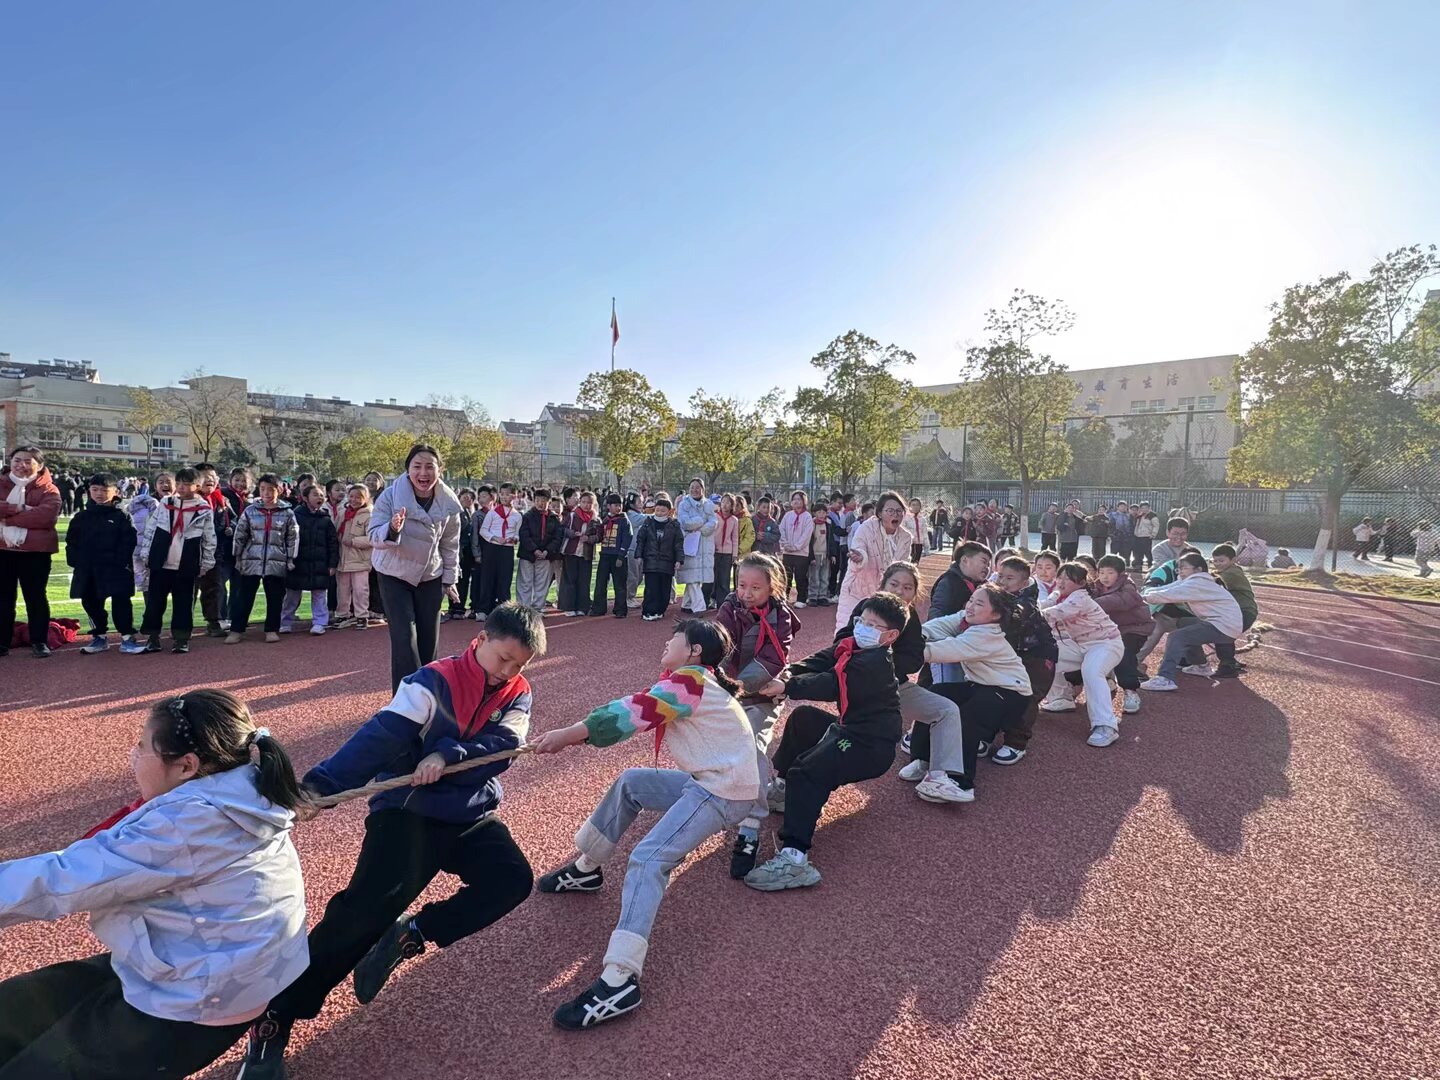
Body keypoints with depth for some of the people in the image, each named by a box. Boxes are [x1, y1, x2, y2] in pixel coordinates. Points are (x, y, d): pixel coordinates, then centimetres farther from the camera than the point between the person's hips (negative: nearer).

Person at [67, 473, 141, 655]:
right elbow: (71, 541, 12)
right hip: (87, 570, 5)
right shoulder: (81, 517, 11)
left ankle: (127, 638, -1)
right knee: (90, 602, 10)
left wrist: (119, 561, -16)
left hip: (115, 569, -5)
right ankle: (99, 637, 23)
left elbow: (127, 543, -6)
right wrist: (75, 560, -1)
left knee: (120, 601, -6)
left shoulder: (122, 516, -1)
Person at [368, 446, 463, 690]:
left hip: (430, 576, 3)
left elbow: (450, 544, 2)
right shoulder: (391, 495, -18)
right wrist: (392, 530, -38)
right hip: (394, 575, -3)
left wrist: (450, 579, 5)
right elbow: (374, 537, -17)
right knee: (404, 637, -12)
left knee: (428, 638, 8)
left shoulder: (448, 503, -10)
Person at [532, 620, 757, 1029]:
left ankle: (619, 981, -26)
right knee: (630, 783, 18)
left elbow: (634, 712, -23)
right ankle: (586, 868, 30)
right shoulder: (693, 682, 18)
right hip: (709, 781, 10)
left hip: (724, 792, -10)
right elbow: (639, 711, 12)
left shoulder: (690, 679, -14)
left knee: (648, 858, -21)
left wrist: (569, 734, -25)